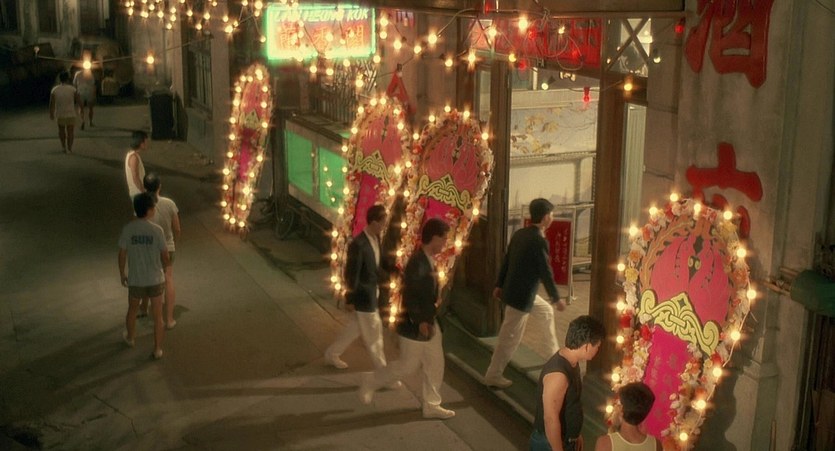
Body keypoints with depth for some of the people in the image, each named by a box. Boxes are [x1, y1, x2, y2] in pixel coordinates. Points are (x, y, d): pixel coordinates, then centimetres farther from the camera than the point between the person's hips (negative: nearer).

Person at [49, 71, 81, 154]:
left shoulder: (54, 90, -7)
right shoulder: (73, 89, -11)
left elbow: (51, 104, -6)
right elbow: (79, 101, -4)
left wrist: (51, 114, 7)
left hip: (60, 115, 2)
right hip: (71, 114, -2)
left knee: (61, 130, 23)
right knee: (70, 132, 9)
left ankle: (63, 146, 22)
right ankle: (69, 148, 4)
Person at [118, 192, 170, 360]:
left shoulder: (127, 229, -12)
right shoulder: (157, 230, -17)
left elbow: (122, 255, -5)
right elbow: (165, 256, -10)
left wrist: (122, 274, 12)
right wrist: (165, 267, 13)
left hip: (135, 280, 2)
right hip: (156, 280, -2)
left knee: (132, 309, 27)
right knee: (157, 315, 12)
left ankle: (130, 337, 48)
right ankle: (157, 349, 17)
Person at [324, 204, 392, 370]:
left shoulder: (376, 238, 0)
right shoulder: (358, 244, -27)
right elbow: (351, 274, -20)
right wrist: (350, 299, -13)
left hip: (374, 293, 9)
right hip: (364, 296, -9)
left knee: (356, 327, 23)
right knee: (374, 336, 6)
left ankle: (332, 353, 41)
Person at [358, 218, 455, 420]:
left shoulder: (429, 260, 5)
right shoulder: (417, 262, -25)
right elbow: (409, 295, -26)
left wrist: (435, 299, 6)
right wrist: (419, 321, -23)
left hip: (428, 323, 9)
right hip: (414, 325, -9)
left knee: (435, 365, 13)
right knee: (408, 365, 4)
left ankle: (431, 406, 24)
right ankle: (370, 383, 23)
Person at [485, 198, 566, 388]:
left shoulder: (519, 234, 3)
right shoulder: (539, 241, -21)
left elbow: (506, 260, 10)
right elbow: (546, 272, -18)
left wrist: (499, 285, 20)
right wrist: (557, 298, -7)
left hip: (514, 290, 9)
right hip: (521, 296, -9)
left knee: (547, 312, 26)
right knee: (510, 337, 2)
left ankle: (555, 353, 39)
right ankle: (493, 375, 12)